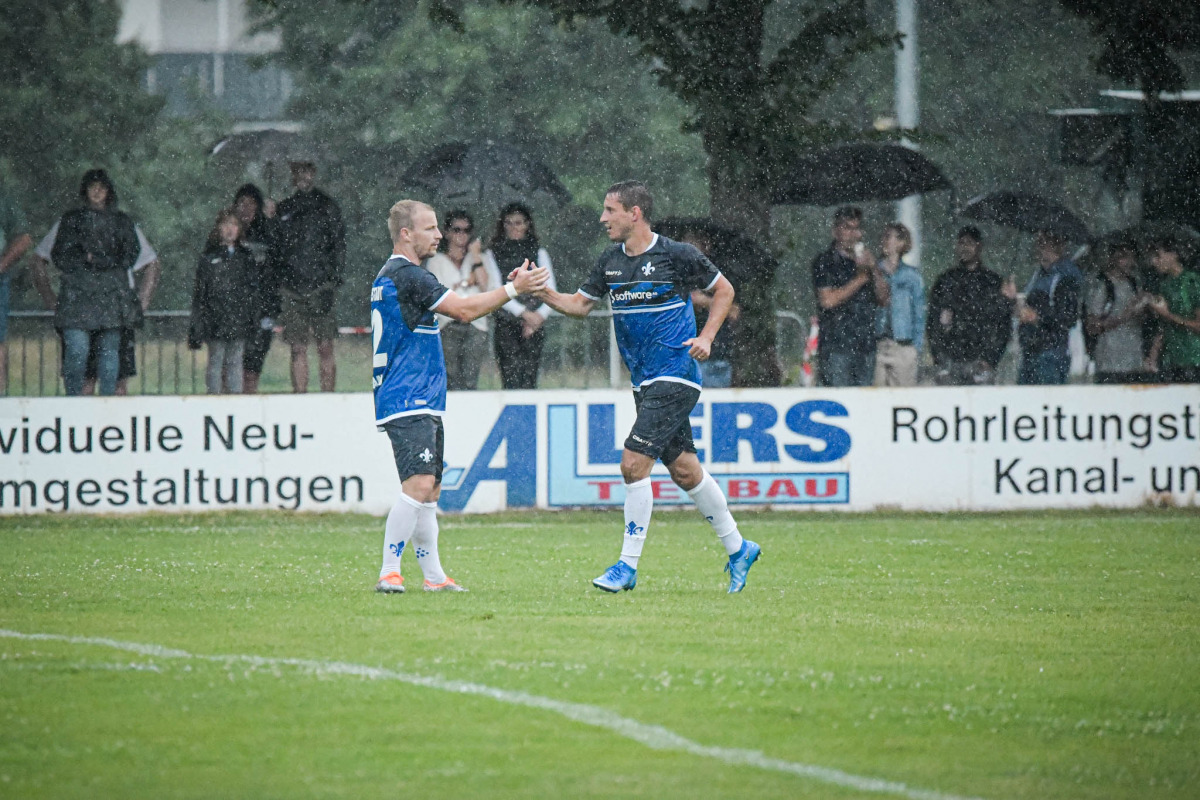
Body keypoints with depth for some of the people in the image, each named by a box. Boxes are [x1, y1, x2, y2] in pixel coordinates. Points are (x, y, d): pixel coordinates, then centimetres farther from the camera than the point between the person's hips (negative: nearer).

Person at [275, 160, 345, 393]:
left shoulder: (327, 207, 4)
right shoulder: (284, 209, 15)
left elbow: (338, 246, 0)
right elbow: (276, 249, 19)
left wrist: (332, 283, -10)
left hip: (319, 285, -3)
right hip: (291, 290, 3)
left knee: (325, 348, -5)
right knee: (298, 349, 3)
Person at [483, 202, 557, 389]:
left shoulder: (538, 253, 13)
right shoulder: (493, 254, 9)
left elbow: (551, 290, 8)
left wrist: (539, 316, -9)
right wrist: (524, 313, -11)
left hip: (534, 325, 1)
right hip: (506, 324, -1)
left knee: (529, 380, -7)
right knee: (512, 379, -13)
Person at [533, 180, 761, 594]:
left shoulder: (677, 255, -11)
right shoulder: (610, 261, 7)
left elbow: (724, 289, 2)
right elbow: (580, 304, 14)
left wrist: (706, 337, -9)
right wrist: (543, 292, -3)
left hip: (675, 378, -7)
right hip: (645, 382, 7)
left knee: (634, 462, -15)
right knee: (683, 468, 12)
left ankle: (628, 565, -10)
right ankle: (737, 548, 26)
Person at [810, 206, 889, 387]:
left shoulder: (864, 260, 18)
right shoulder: (825, 262, 1)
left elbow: (884, 299, 13)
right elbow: (828, 300, -11)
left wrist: (874, 270, -2)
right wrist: (860, 278, -7)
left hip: (865, 345, 5)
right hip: (836, 345, -5)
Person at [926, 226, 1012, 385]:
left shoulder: (993, 282, 10)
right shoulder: (945, 281, 16)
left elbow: (1004, 325, 8)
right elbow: (932, 322, 14)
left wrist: (989, 359, -4)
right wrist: (939, 357, 2)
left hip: (979, 362, -1)